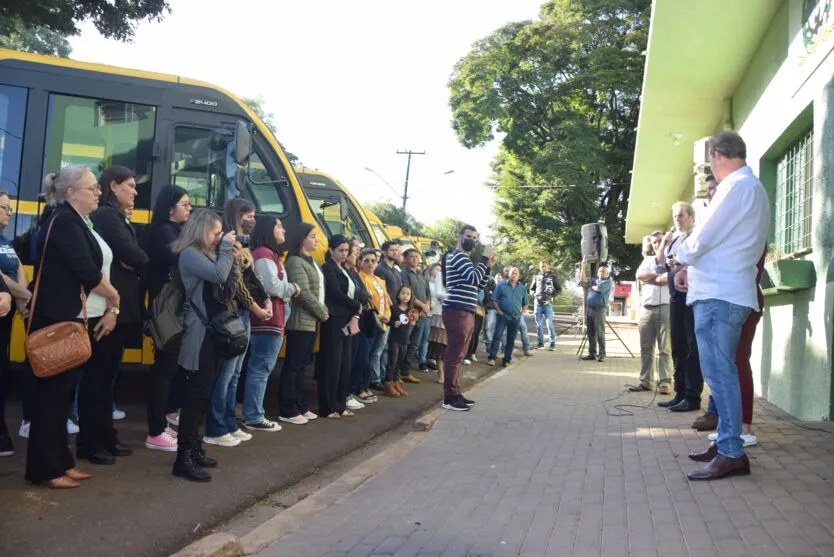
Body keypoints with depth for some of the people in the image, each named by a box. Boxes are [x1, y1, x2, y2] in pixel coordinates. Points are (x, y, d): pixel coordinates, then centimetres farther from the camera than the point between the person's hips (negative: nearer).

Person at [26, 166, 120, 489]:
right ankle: (43, 469, 7)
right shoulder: (64, 221, -12)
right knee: (52, 393, -2)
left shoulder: (81, 223, 17)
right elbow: (86, 272, -21)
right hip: (61, 322, -9)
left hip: (81, 321, 9)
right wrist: (113, 297, -5)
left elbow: (95, 269, 12)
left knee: (63, 392, 13)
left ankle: (60, 461, 21)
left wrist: (110, 309, 0)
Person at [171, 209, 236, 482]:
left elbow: (225, 288, 16)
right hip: (200, 334, -10)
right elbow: (218, 275, -25)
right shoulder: (189, 254, -10)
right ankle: (183, 458, -7)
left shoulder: (207, 254, 17)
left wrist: (233, 259, 4)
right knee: (198, 394, -10)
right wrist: (226, 248, -11)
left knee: (203, 393, 13)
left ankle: (193, 449, 22)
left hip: (214, 331, 10)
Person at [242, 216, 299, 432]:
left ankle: (254, 414, 19)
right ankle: (253, 418, -3)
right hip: (268, 320, -11)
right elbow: (272, 286, -21)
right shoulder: (265, 255, -12)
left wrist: (288, 290, 4)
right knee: (261, 368, -7)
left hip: (267, 319, 11)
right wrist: (293, 289, -6)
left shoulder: (267, 254, 21)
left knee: (259, 367, 13)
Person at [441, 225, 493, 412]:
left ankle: (455, 393, 20)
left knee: (457, 355, 13)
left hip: (466, 312, 11)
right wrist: (484, 259, -10)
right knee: (453, 355, -9)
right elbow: (474, 279, -21)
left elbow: (479, 285, 21)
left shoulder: (464, 259, 24)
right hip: (457, 312, -11)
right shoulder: (458, 257, -8)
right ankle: (449, 397, -7)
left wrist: (488, 266, 10)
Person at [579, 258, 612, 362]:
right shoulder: (594, 281, 19)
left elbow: (598, 289, -15)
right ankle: (592, 353, 10)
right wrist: (583, 267, 0)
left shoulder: (607, 282, 0)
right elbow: (582, 281, 6)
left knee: (599, 333, -9)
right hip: (589, 308, 6)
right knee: (590, 333, 6)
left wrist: (591, 286, 6)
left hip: (599, 309, -6)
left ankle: (602, 354, -7)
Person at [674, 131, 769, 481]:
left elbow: (704, 237, -13)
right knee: (721, 372, 13)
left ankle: (732, 454, -8)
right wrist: (692, 268, 15)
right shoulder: (752, 189, 22)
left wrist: (681, 259, 6)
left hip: (719, 294, -10)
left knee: (719, 373, -10)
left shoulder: (737, 186, -11)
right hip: (726, 291, 10)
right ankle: (726, 444, 19)